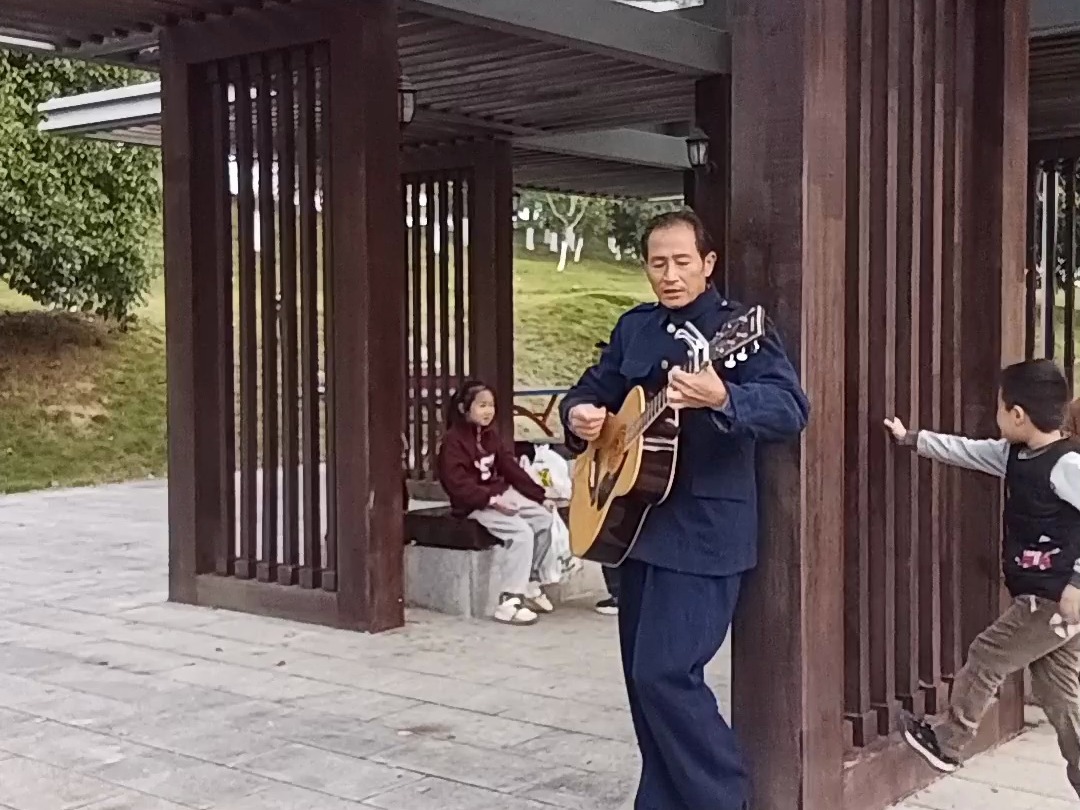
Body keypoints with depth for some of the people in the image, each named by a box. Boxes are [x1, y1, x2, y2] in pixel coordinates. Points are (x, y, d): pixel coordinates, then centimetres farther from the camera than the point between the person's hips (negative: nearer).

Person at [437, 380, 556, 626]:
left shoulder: (491, 435, 13)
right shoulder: (453, 440, -12)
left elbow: (511, 469, 14)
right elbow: (457, 483, -20)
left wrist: (539, 494, 5)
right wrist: (492, 500, -28)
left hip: (502, 494, 8)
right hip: (474, 504, -8)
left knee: (544, 519, -6)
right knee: (521, 531, -26)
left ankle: (530, 582, 9)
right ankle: (509, 602, -25)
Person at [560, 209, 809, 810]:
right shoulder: (635, 327, 12)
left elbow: (793, 408, -23)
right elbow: (594, 388, 22)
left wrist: (720, 398, -42)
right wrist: (579, 413, -3)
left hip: (703, 531, -7)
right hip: (637, 522, 7)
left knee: (665, 673, -13)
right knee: (645, 676, 12)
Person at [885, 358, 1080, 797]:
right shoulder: (1014, 454, 8)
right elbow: (966, 450, 23)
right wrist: (912, 439, 29)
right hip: (1043, 600, 9)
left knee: (985, 657, 5)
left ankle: (946, 741, 22)